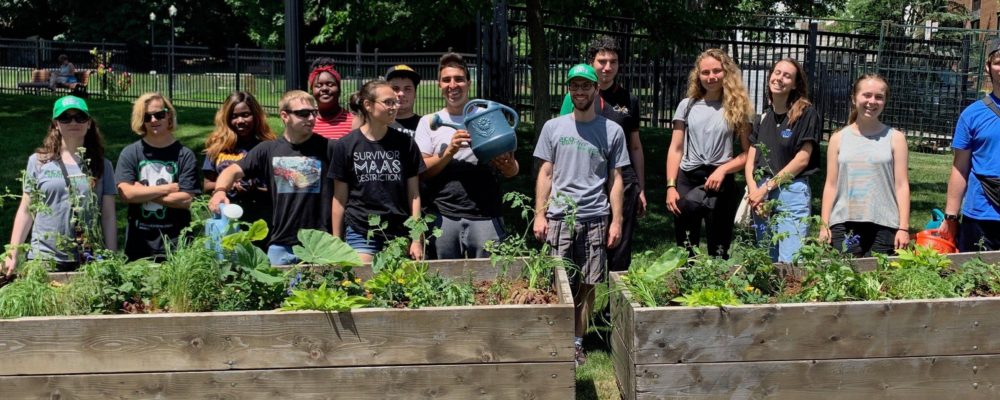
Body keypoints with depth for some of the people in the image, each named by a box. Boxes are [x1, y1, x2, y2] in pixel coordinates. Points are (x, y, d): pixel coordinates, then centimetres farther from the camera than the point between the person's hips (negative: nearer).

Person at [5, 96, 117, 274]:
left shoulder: (101, 166, 6)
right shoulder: (38, 162, 4)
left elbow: (108, 217, 4)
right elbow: (26, 211, 7)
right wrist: (12, 254, 1)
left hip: (90, 261, 0)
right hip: (44, 259, 0)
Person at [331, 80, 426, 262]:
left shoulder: (405, 143, 5)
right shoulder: (346, 145, 1)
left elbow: (414, 195, 5)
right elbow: (340, 198, 5)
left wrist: (417, 240, 0)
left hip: (399, 234, 2)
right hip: (360, 233, -1)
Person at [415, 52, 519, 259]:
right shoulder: (429, 122, 12)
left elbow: (512, 170, 12)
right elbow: (422, 172, 3)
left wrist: (509, 167, -12)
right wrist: (450, 152, -12)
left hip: (485, 217, 0)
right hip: (443, 217, 0)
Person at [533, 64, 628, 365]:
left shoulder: (612, 131, 5)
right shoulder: (553, 128, 7)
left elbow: (615, 179, 7)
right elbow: (545, 174, 8)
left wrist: (616, 221, 2)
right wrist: (539, 215, 1)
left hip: (595, 219, 0)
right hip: (559, 217, 0)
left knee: (587, 284, 3)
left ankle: (577, 342, 13)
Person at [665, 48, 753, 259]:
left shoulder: (737, 108, 4)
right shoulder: (687, 106, 8)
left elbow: (748, 153, 2)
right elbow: (675, 149, 6)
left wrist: (723, 169, -14)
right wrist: (670, 186, -3)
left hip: (721, 183, -1)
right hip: (687, 180, 1)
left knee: (719, 250, 5)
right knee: (684, 251, 4)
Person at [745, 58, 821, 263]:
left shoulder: (806, 113, -3)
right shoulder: (763, 119, 14)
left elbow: (802, 159, -9)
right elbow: (750, 161, 10)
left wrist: (766, 187, -9)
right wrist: (753, 191, -8)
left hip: (792, 192, -6)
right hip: (761, 196, 6)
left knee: (789, 263, -11)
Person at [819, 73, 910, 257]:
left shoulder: (895, 138, 7)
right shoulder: (838, 139, 10)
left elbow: (902, 185, 3)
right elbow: (831, 185, 10)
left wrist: (904, 228, -3)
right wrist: (824, 225, 5)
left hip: (883, 226, -1)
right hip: (844, 223, 1)